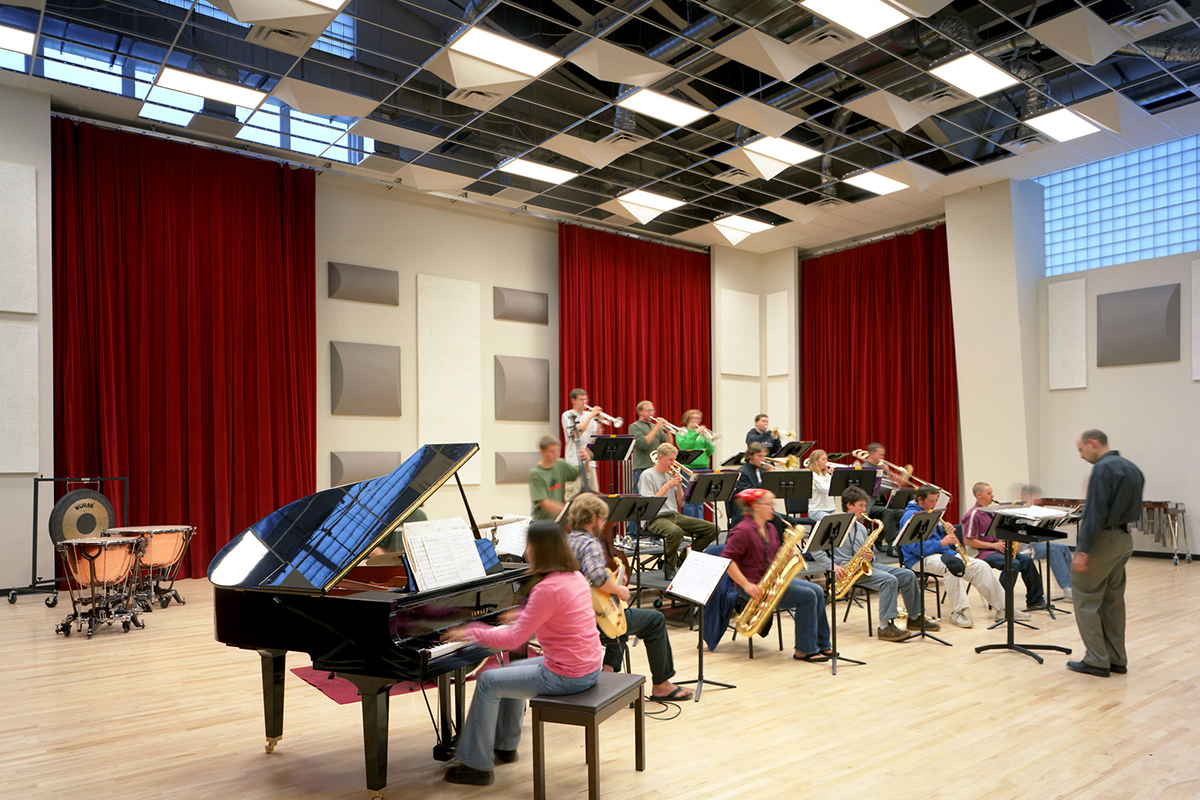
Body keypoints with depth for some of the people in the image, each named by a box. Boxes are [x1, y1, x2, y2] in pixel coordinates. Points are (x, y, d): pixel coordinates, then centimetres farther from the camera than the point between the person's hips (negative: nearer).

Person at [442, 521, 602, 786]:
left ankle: (477, 765, 11)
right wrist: (522, 616, 34)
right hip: (588, 666, 9)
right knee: (511, 670, 26)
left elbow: (513, 640, -20)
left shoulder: (548, 588, -23)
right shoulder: (575, 576, 5)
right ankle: (506, 746, 39)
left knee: (488, 682, 1)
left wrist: (471, 632, -8)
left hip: (566, 675, -9)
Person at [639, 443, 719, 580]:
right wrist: (668, 486, -13)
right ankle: (668, 568, -16)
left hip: (674, 515, 7)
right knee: (675, 532, -42)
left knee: (712, 529, -7)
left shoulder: (670, 475, 17)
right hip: (655, 518, -7)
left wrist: (679, 485, 1)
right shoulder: (647, 475, -4)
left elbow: (680, 503, 17)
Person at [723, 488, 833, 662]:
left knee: (817, 591, -5)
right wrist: (746, 585, -25)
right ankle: (804, 650, -8)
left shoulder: (771, 529, 13)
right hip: (755, 586, -9)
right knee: (807, 596, -18)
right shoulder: (743, 530, -15)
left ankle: (822, 644, 4)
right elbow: (726, 559, -21)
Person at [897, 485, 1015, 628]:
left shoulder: (930, 514, 19)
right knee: (953, 565, -38)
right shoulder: (911, 516, -11)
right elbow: (915, 546, -21)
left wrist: (946, 531, 2)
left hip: (943, 552, 9)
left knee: (981, 566, -5)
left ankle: (1002, 607, 4)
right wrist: (941, 543, -24)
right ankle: (957, 611, -29)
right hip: (921, 558, -9)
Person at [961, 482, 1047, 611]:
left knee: (1027, 560, -7)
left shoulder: (990, 512, 15)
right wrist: (993, 545, -17)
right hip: (980, 553, -8)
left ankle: (1035, 600, 1)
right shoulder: (973, 514, -13)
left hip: (995, 549, 9)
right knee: (1013, 564, -28)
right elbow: (968, 541, -18)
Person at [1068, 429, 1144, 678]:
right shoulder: (1133, 468, 13)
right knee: (1114, 601, 15)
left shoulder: (1104, 469, -16)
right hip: (1125, 539, 9)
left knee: (1086, 600, 0)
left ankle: (1097, 661, 3)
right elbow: (1135, 510, 19)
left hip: (1103, 540, -9)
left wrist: (1082, 550, -21)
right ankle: (1117, 660, 20)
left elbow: (1095, 512, -21)